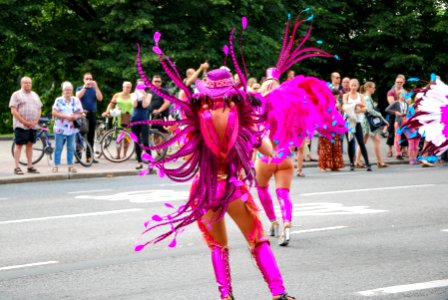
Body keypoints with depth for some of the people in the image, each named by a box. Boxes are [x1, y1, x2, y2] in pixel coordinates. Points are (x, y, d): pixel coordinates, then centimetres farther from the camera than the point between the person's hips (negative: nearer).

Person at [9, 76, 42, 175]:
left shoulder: (35, 95, 16)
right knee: (19, 145, -5)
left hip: (33, 125, 5)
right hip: (21, 125, -5)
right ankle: (17, 167, -4)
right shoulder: (16, 95, -2)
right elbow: (13, 111, -9)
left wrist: (35, 121, -2)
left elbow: (39, 110, 15)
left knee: (30, 145, 8)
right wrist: (25, 122, -15)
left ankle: (30, 167, 11)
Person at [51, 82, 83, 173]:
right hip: (60, 128, -2)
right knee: (58, 148, -1)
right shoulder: (59, 100, 2)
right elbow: (54, 113, -6)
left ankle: (70, 166, 11)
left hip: (72, 128, 2)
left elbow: (80, 113, 9)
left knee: (71, 148, 5)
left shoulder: (76, 100, 9)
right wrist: (66, 116, -16)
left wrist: (75, 117, -13)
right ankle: (56, 166, 3)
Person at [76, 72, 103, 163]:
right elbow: (78, 96, -13)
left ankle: (89, 156, 9)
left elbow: (100, 98, -5)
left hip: (92, 114, 3)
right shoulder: (80, 88, 8)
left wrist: (96, 87, -15)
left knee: (91, 136, 4)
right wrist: (85, 86, -21)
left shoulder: (94, 90, 12)